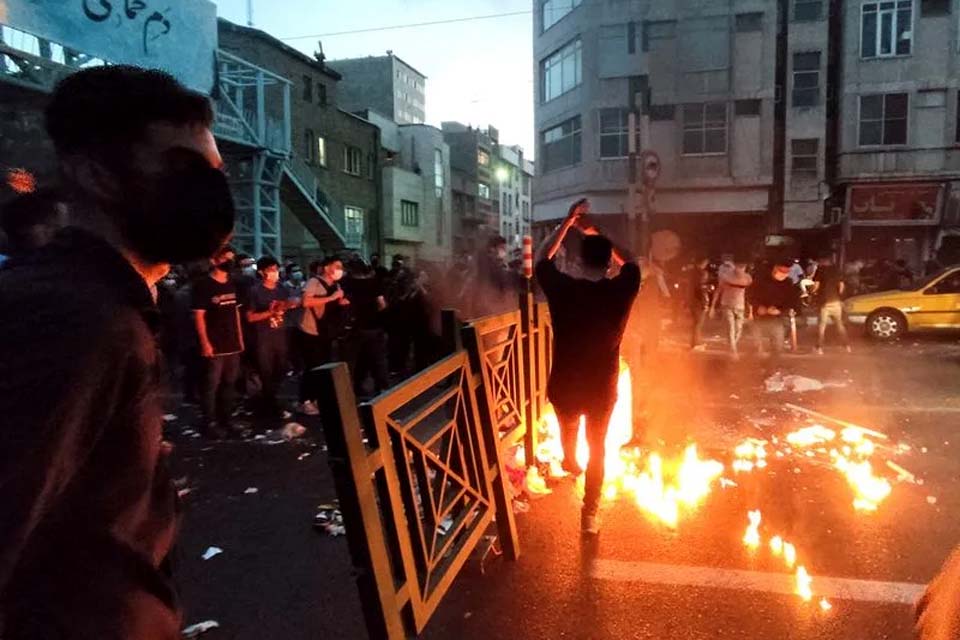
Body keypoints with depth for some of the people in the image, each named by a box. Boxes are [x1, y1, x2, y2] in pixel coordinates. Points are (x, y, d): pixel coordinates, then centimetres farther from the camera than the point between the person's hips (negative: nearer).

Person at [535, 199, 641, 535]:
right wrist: (594, 233, 8)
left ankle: (570, 463, 63)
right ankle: (590, 514, 25)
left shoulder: (563, 289, -19)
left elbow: (542, 258, 1)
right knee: (597, 448, 19)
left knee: (568, 429, 32)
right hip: (603, 387, 0)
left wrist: (568, 221, 0)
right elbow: (628, 262, 7)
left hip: (564, 386, 1)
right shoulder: (622, 289, -16)